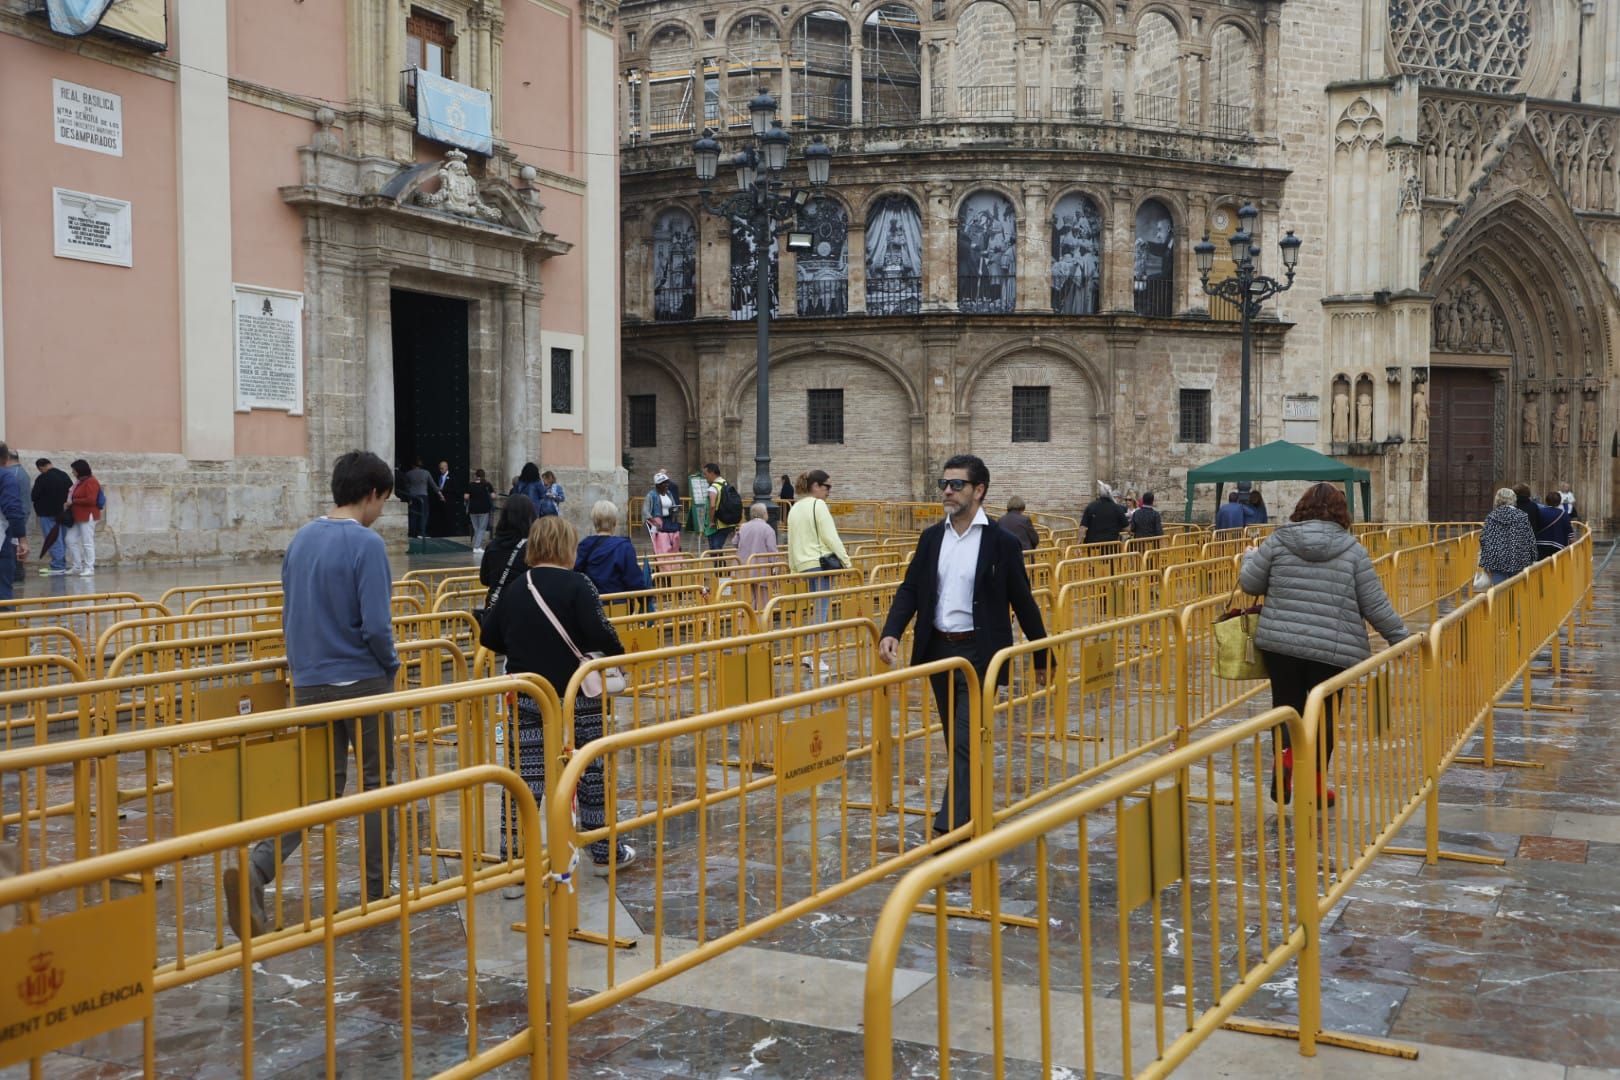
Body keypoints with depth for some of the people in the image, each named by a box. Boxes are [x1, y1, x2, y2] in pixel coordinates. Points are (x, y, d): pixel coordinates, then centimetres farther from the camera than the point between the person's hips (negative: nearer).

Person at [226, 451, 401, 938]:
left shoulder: (300, 540, 8)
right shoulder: (366, 544, -15)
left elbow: (289, 614, 14)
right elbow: (376, 625, -20)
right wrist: (391, 664, -2)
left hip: (309, 683, 6)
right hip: (361, 681, -6)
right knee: (375, 783, 8)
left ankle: (255, 869, -11)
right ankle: (378, 892, 17)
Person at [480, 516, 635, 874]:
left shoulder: (514, 588, 4)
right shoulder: (576, 585, -11)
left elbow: (490, 639, 8)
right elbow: (600, 633, -20)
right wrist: (619, 654, -1)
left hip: (525, 696, 3)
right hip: (574, 694, -3)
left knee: (523, 775, 6)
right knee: (593, 771, 11)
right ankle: (604, 852, 22)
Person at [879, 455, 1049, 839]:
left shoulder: (1001, 542, -6)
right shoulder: (931, 537, 7)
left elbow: (1022, 601, -1)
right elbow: (910, 589, 7)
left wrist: (1041, 657, 4)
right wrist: (891, 632, -10)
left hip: (978, 652, -5)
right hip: (938, 649, 5)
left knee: (966, 742, -9)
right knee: (955, 740, 15)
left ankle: (951, 825, -9)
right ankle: (973, 814, 30)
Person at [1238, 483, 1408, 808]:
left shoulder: (1278, 542, 0)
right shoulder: (1352, 550, 0)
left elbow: (1249, 584, 5)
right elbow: (1375, 604, 1)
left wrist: (1250, 557, 25)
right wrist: (1400, 636, 13)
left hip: (1279, 643, 1)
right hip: (1332, 649, 0)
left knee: (1286, 705, 13)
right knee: (1324, 712, 12)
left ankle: (1285, 757, -12)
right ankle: (1315, 784, 19)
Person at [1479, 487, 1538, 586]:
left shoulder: (1491, 516, 1)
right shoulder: (1522, 516, 0)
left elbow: (1484, 539, -1)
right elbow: (1530, 540, 1)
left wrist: (1485, 562, 4)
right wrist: (1531, 560, 11)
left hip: (1496, 560, 0)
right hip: (1518, 561, 0)